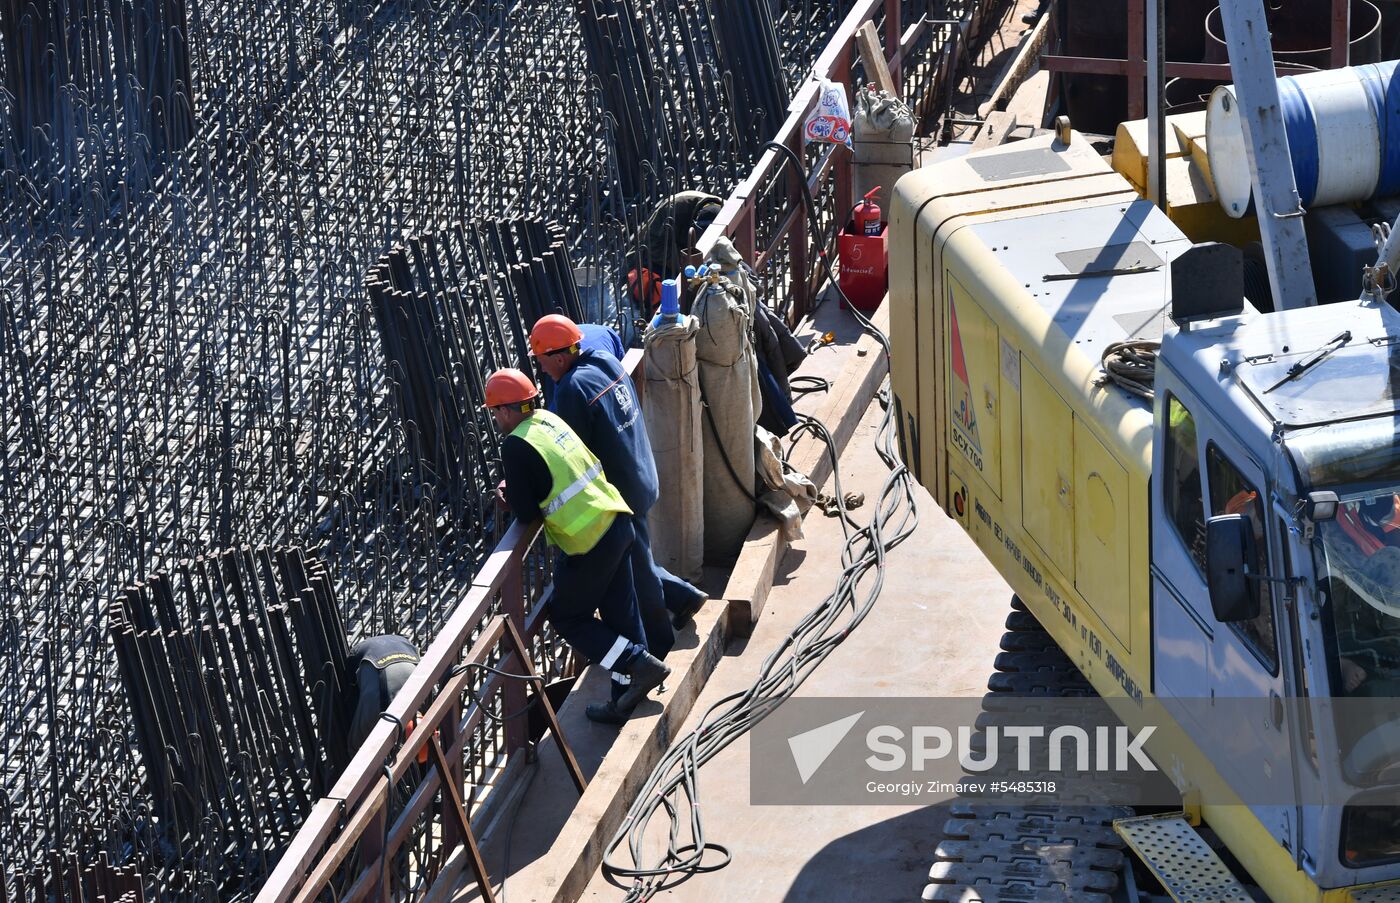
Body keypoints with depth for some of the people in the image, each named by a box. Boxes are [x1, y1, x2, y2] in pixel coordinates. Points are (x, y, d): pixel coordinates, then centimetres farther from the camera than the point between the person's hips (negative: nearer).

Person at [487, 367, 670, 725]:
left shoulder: (516, 446, -16)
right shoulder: (549, 420, 8)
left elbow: (526, 513, -13)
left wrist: (509, 496, 6)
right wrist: (519, 492, 12)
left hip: (589, 543, -8)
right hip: (617, 523, 8)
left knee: (567, 617, 10)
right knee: (620, 614, 15)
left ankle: (641, 664, 2)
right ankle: (624, 702, 25)